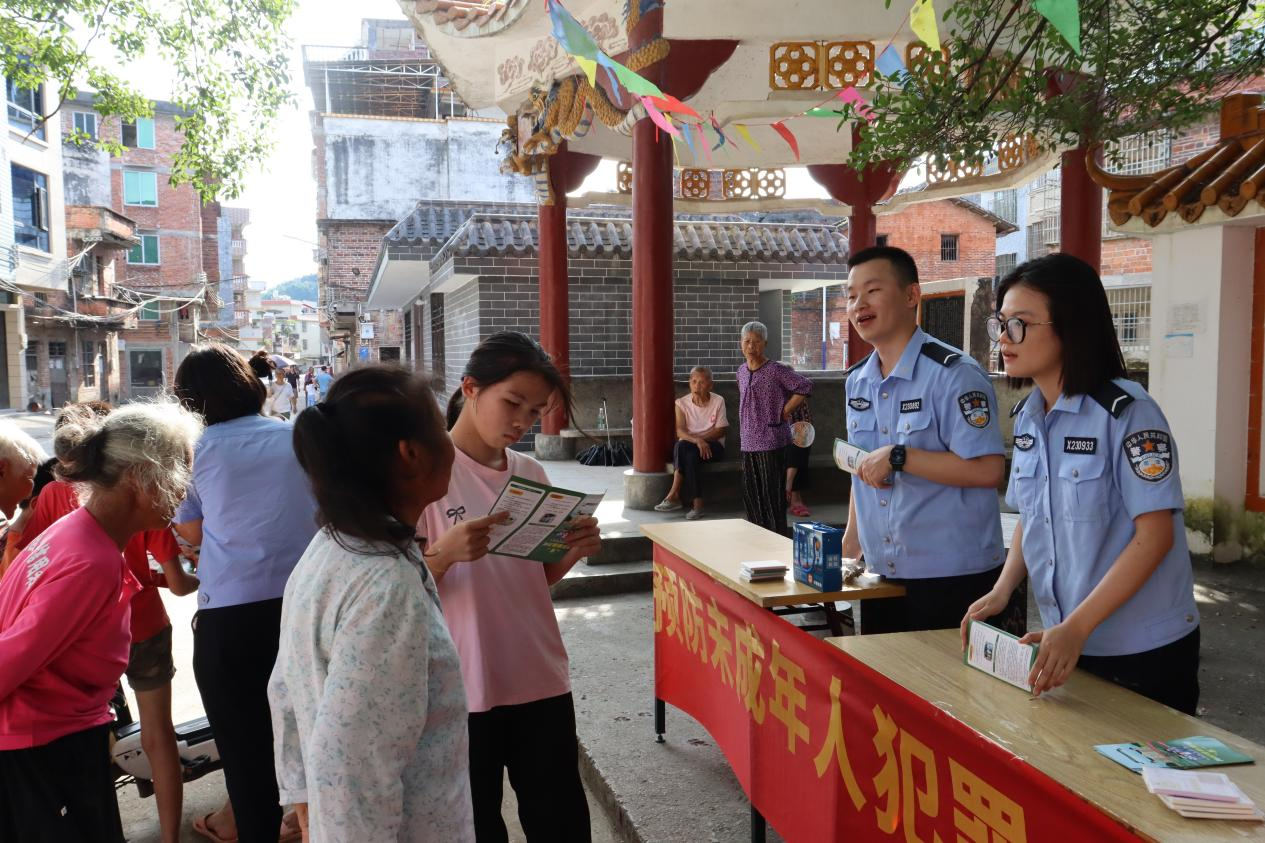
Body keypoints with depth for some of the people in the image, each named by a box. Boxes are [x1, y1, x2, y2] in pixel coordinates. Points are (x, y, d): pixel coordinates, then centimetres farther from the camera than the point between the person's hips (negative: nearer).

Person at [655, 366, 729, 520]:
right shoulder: (681, 403, 2)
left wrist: (699, 439, -16)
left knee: (689, 450, -34)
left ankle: (674, 495, -29)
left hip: (713, 446, -1)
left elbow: (721, 430, -5)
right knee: (681, 446, -35)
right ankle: (697, 502, -37)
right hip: (688, 446, 2)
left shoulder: (718, 401, -1)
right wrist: (696, 440, -29)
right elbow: (679, 431, -10)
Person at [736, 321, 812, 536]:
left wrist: (785, 411, -10)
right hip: (748, 442, 7)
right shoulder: (741, 371, 11)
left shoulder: (775, 370, -10)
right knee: (750, 494, 12)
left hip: (772, 440, -7)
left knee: (772, 495, -3)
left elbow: (805, 386, -15)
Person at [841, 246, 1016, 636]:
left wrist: (899, 457, -21)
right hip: (882, 576, 7)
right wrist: (850, 544, 15)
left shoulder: (953, 374, -14)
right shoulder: (856, 381, 10)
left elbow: (988, 470, -21)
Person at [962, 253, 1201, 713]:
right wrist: (1001, 590, -4)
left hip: (1144, 648, -6)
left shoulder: (1127, 412, -18)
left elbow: (1155, 533, -21)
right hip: (1064, 641, 6)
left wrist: (1077, 627, -27)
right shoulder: (1027, 417, 2)